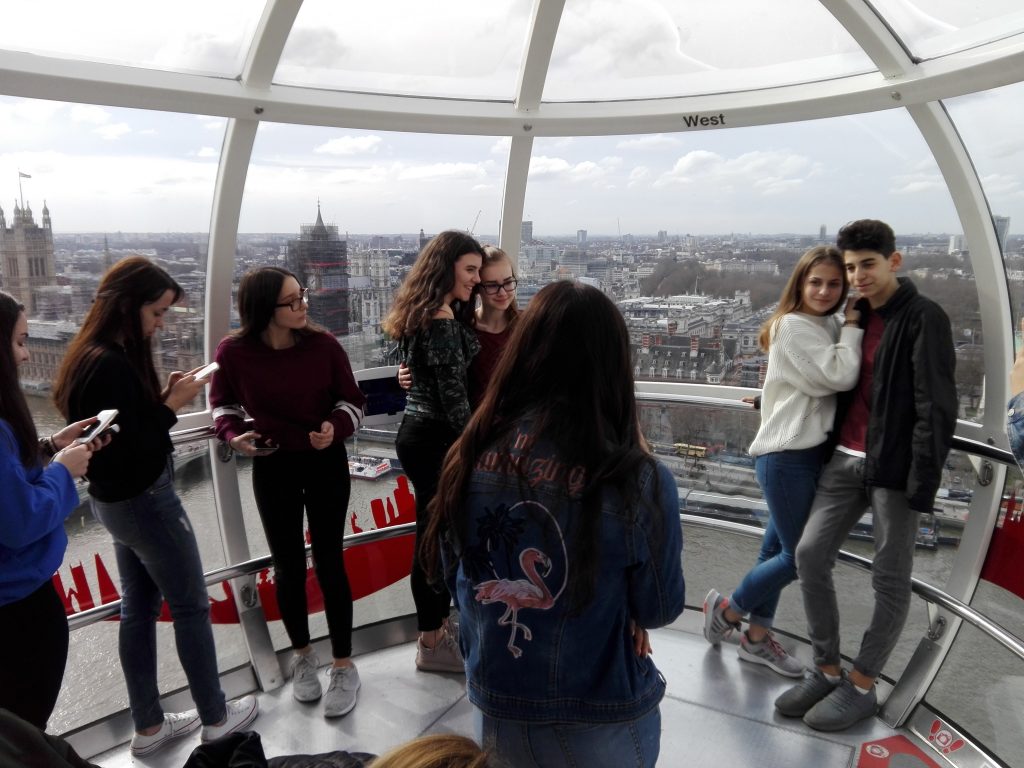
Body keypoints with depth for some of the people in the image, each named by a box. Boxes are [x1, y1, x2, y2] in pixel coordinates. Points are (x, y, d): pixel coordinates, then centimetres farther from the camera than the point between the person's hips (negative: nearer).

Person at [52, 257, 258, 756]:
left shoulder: (92, 355, 5)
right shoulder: (113, 365, -26)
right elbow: (132, 448, -26)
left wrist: (163, 396, -3)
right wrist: (171, 405, -18)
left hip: (115, 500, 10)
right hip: (144, 500, -10)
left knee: (138, 608, 17)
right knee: (191, 606, 6)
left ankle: (149, 726, 31)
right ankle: (216, 717, 23)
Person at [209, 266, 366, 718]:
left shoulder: (324, 346, -14)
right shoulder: (233, 353, -13)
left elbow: (352, 401, -4)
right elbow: (223, 403, 5)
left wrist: (336, 427, -24)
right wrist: (233, 435, -15)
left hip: (326, 463, -1)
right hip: (272, 468, 1)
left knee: (328, 563, 4)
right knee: (287, 564, 12)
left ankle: (344, 666, 20)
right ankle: (303, 656, 34)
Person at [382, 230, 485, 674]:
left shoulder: (425, 314, 12)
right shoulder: (442, 320, -19)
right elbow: (452, 396, -20)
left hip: (420, 433, 10)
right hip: (435, 439, -10)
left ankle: (436, 625, 35)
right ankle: (432, 644, 18)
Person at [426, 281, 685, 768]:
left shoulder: (469, 458, -16)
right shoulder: (638, 480, -26)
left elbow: (457, 580, 1)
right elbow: (660, 610, -9)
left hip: (493, 710, 3)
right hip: (601, 726, -2)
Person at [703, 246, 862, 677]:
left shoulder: (829, 327, 14)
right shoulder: (793, 325, -12)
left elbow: (841, 379, 7)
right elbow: (840, 377, -20)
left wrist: (848, 325, -2)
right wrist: (853, 325, -9)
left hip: (811, 454, 9)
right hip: (787, 457, -8)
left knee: (778, 549, 14)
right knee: (800, 556, -2)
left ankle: (757, 637, 27)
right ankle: (726, 609, 18)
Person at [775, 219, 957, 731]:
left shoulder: (924, 318, -8)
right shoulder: (854, 316, 12)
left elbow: (936, 408, -13)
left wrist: (922, 482, -18)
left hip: (895, 464, -6)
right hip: (846, 458, 7)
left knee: (890, 577, 5)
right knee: (810, 554, 1)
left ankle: (861, 686, 18)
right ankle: (825, 670, 16)